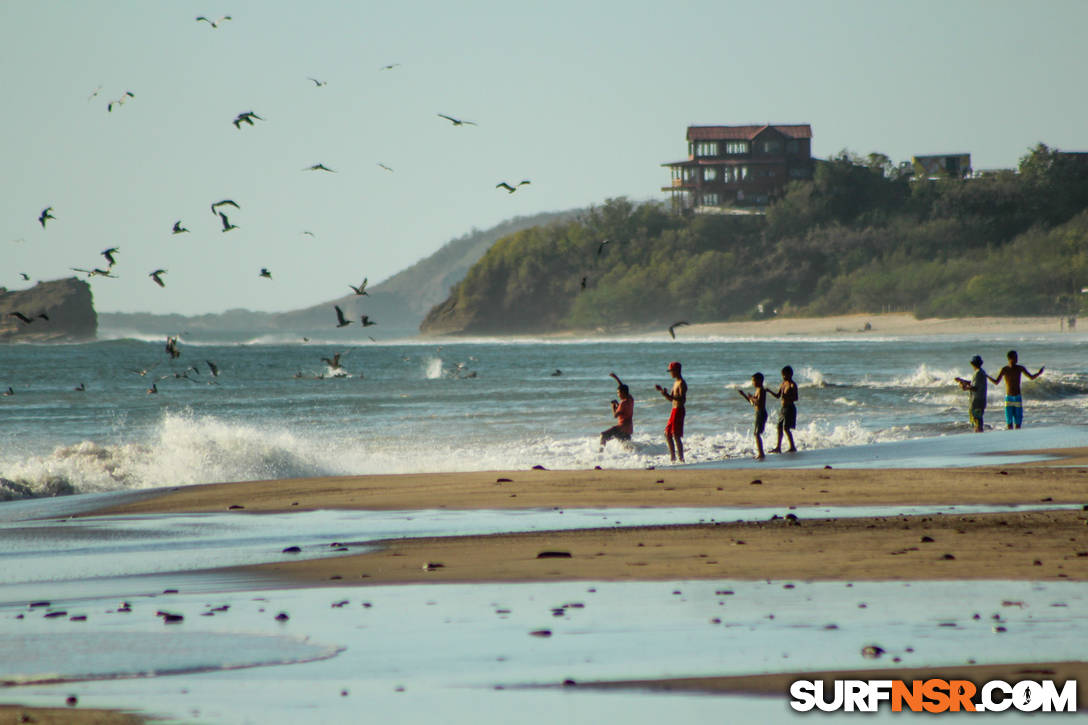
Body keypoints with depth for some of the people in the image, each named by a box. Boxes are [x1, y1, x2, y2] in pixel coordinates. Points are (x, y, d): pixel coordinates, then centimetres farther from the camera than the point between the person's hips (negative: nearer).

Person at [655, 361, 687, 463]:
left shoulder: (681, 383, -13)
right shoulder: (676, 382, 17)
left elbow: (682, 399, -24)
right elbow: (671, 398, 24)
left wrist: (668, 395, -31)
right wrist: (662, 390, 12)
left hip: (679, 410, -10)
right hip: (674, 410, 10)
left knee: (676, 435, -10)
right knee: (667, 433, 13)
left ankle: (681, 458, -8)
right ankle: (673, 456, 17)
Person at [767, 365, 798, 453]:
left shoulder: (792, 385, -12)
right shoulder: (783, 384, 12)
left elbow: (795, 398, -17)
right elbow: (777, 395, 18)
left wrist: (786, 396, -29)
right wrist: (770, 391, 4)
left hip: (790, 408, -9)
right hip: (783, 408, 9)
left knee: (786, 428, -12)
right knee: (779, 427, 10)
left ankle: (792, 447, -6)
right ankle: (778, 447, 17)